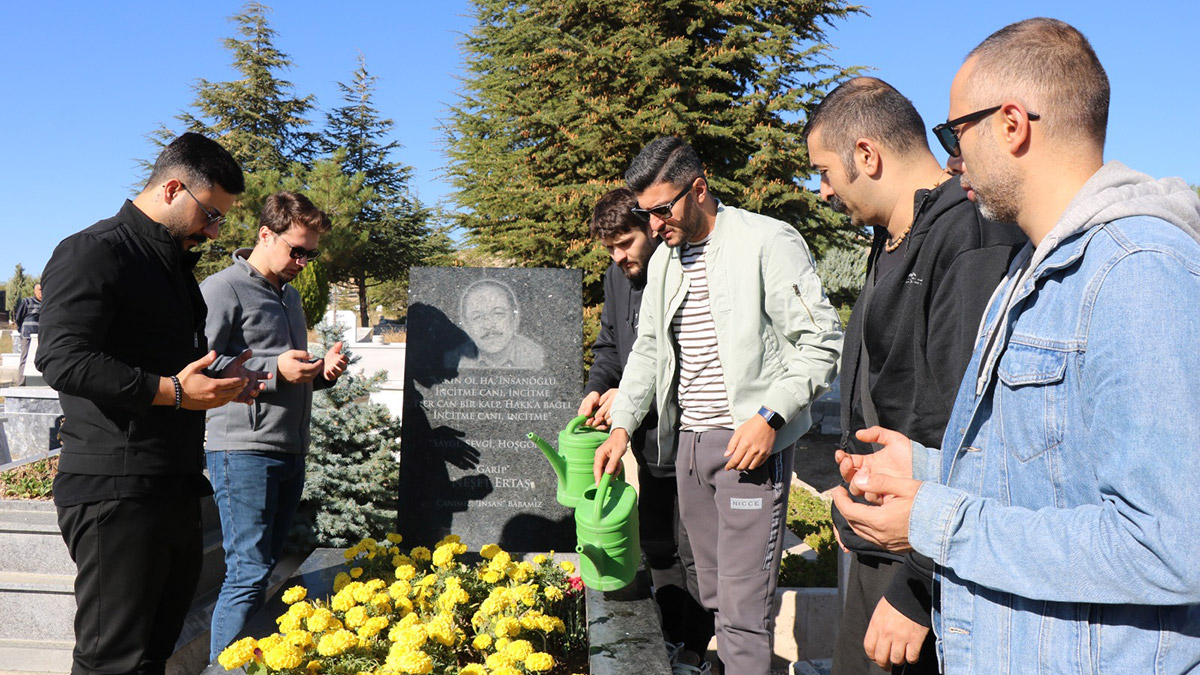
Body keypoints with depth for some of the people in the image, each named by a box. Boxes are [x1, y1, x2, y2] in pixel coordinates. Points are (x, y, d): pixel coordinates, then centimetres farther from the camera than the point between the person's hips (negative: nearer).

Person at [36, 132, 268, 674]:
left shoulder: (175, 264, 22)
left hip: (175, 484, 9)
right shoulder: (95, 252, -8)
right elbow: (63, 359, -20)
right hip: (114, 490, -9)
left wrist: (218, 379, 14)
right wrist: (172, 390, -22)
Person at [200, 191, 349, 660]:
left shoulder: (291, 295, 21)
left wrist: (322, 371, 8)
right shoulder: (223, 290, -5)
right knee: (249, 574, -7)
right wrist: (275, 369, -21)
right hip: (244, 450, -8)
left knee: (267, 566, 12)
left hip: (291, 453, 8)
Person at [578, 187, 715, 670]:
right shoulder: (617, 276, 7)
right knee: (656, 545, 20)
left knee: (693, 551, 5)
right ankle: (670, 635, 37)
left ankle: (694, 648, 22)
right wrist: (595, 390, -2)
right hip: (649, 438, 8)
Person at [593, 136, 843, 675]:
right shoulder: (664, 259, 13)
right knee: (715, 595, 15)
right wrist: (622, 425, 10)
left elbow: (822, 342, -10)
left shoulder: (768, 242, -9)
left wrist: (769, 416, -19)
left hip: (751, 442, -7)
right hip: (687, 441, 7)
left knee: (743, 606, -7)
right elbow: (648, 348, 20)